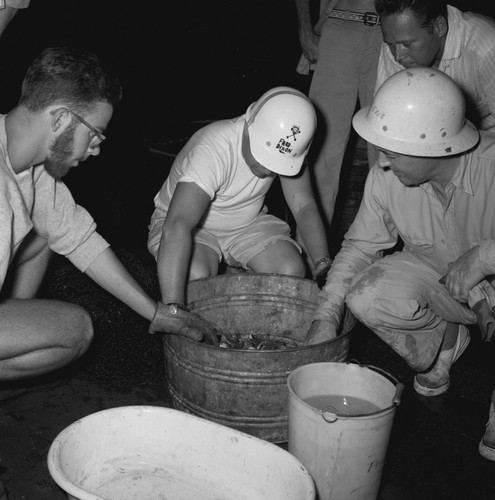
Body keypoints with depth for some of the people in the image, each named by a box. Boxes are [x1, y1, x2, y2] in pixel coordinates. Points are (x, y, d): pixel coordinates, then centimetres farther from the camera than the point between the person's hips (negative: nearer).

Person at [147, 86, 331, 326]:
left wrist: (324, 266, -27)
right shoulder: (212, 151, -37)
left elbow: (303, 206, -12)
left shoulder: (286, 149, -20)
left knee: (292, 270, -20)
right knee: (195, 275, -35)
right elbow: (176, 227, -48)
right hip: (194, 226, -4)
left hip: (247, 223, 5)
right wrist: (173, 308, -56)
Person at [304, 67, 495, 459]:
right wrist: (327, 315, -15)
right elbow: (360, 245, -8)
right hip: (434, 269, 3)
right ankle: (444, 339, 9)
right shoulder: (386, 178, -20)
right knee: (365, 297, -24)